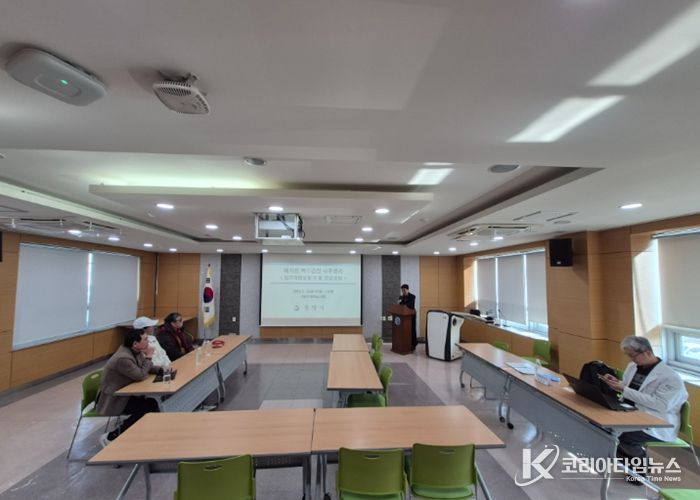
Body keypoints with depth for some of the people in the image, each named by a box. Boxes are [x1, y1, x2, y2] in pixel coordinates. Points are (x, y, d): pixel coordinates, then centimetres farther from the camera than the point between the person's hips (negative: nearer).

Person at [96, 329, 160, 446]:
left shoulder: (136, 352, -2)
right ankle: (110, 437, -4)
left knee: (152, 402, -7)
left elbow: (148, 368, 9)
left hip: (123, 393, 8)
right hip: (112, 400, -8)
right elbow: (141, 375, -24)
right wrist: (149, 356, -18)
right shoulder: (123, 358, -30)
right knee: (148, 407, -18)